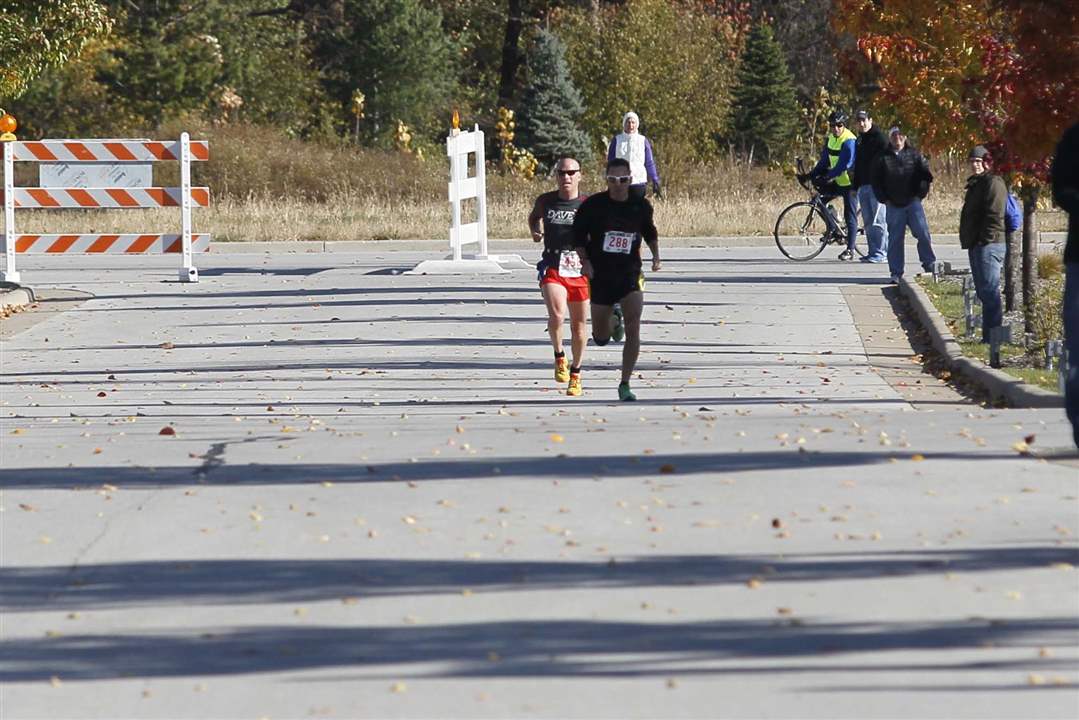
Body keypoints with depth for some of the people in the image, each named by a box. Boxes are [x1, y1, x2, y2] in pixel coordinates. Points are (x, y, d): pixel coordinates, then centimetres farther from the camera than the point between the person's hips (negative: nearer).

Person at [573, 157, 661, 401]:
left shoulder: (641, 206, -2)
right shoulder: (593, 205, -8)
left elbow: (650, 232, 16)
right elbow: (578, 233, 3)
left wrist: (655, 254, 2)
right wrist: (585, 260, -9)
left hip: (630, 274, 0)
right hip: (600, 276, 0)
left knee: (633, 328, -18)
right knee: (600, 337, 10)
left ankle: (625, 384, -11)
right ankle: (614, 320, 49)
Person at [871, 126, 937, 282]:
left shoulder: (914, 155, 7)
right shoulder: (883, 158, 6)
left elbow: (926, 174, 9)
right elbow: (876, 181, 9)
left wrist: (921, 193, 0)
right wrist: (884, 199, 1)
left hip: (913, 202, 0)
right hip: (893, 205, 0)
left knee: (923, 233, -11)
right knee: (895, 239, 0)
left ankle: (929, 264, 2)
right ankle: (896, 273, 5)